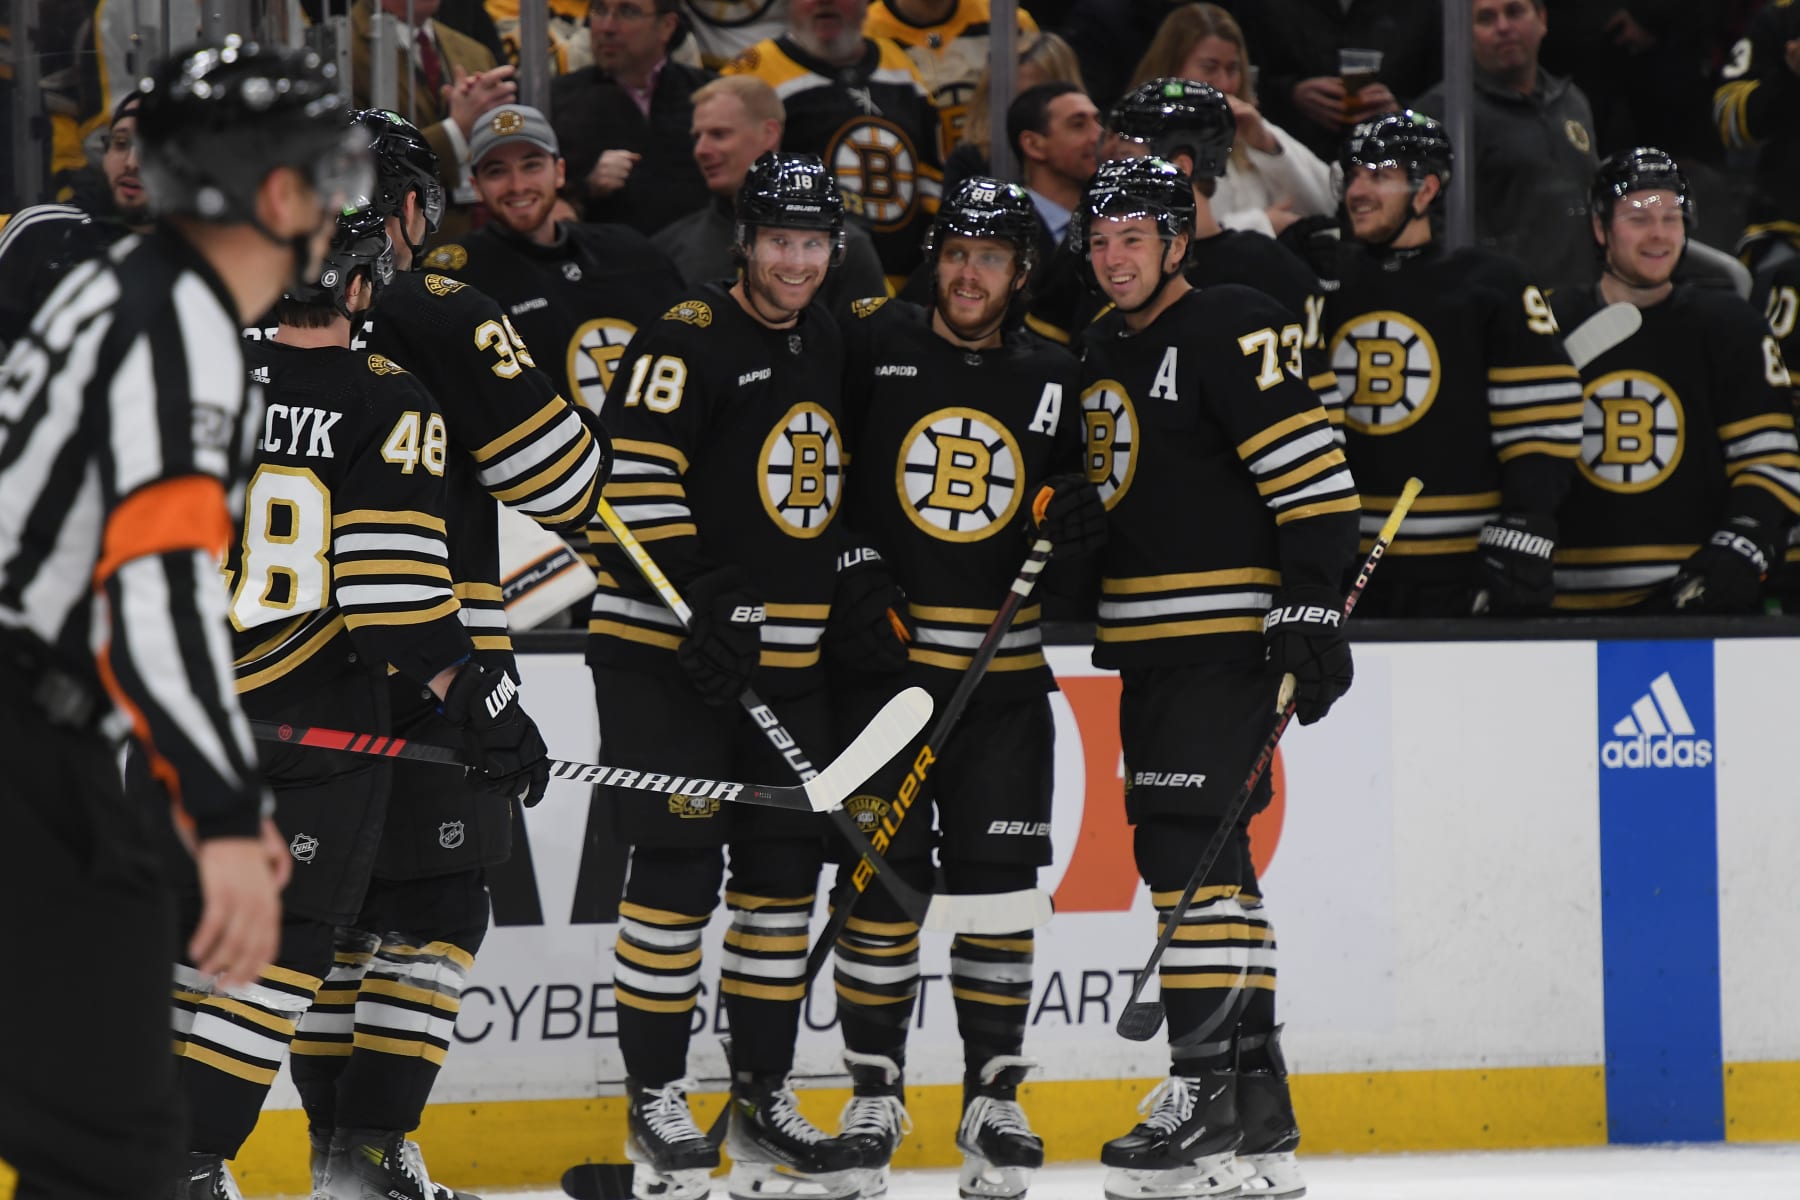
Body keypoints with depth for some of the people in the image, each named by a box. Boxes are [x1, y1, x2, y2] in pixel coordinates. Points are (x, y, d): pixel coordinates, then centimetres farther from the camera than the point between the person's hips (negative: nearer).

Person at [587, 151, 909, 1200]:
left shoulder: (832, 348, 14)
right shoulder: (692, 338, -11)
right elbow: (637, 476, -17)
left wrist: (862, 586, 14)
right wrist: (706, 601, -23)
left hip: (789, 658, 7)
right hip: (668, 646, -7)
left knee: (785, 867, 7)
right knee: (678, 864, -8)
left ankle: (764, 1097, 15)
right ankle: (657, 1099, 0)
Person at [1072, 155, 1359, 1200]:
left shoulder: (1232, 331, -11)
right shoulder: (1103, 354, 17)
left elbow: (1317, 478, -17)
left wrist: (1311, 611, -23)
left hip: (1228, 637, -10)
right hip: (1152, 649, 10)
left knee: (1191, 852, -15)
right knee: (1203, 862, 10)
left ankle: (1210, 1098, -15)